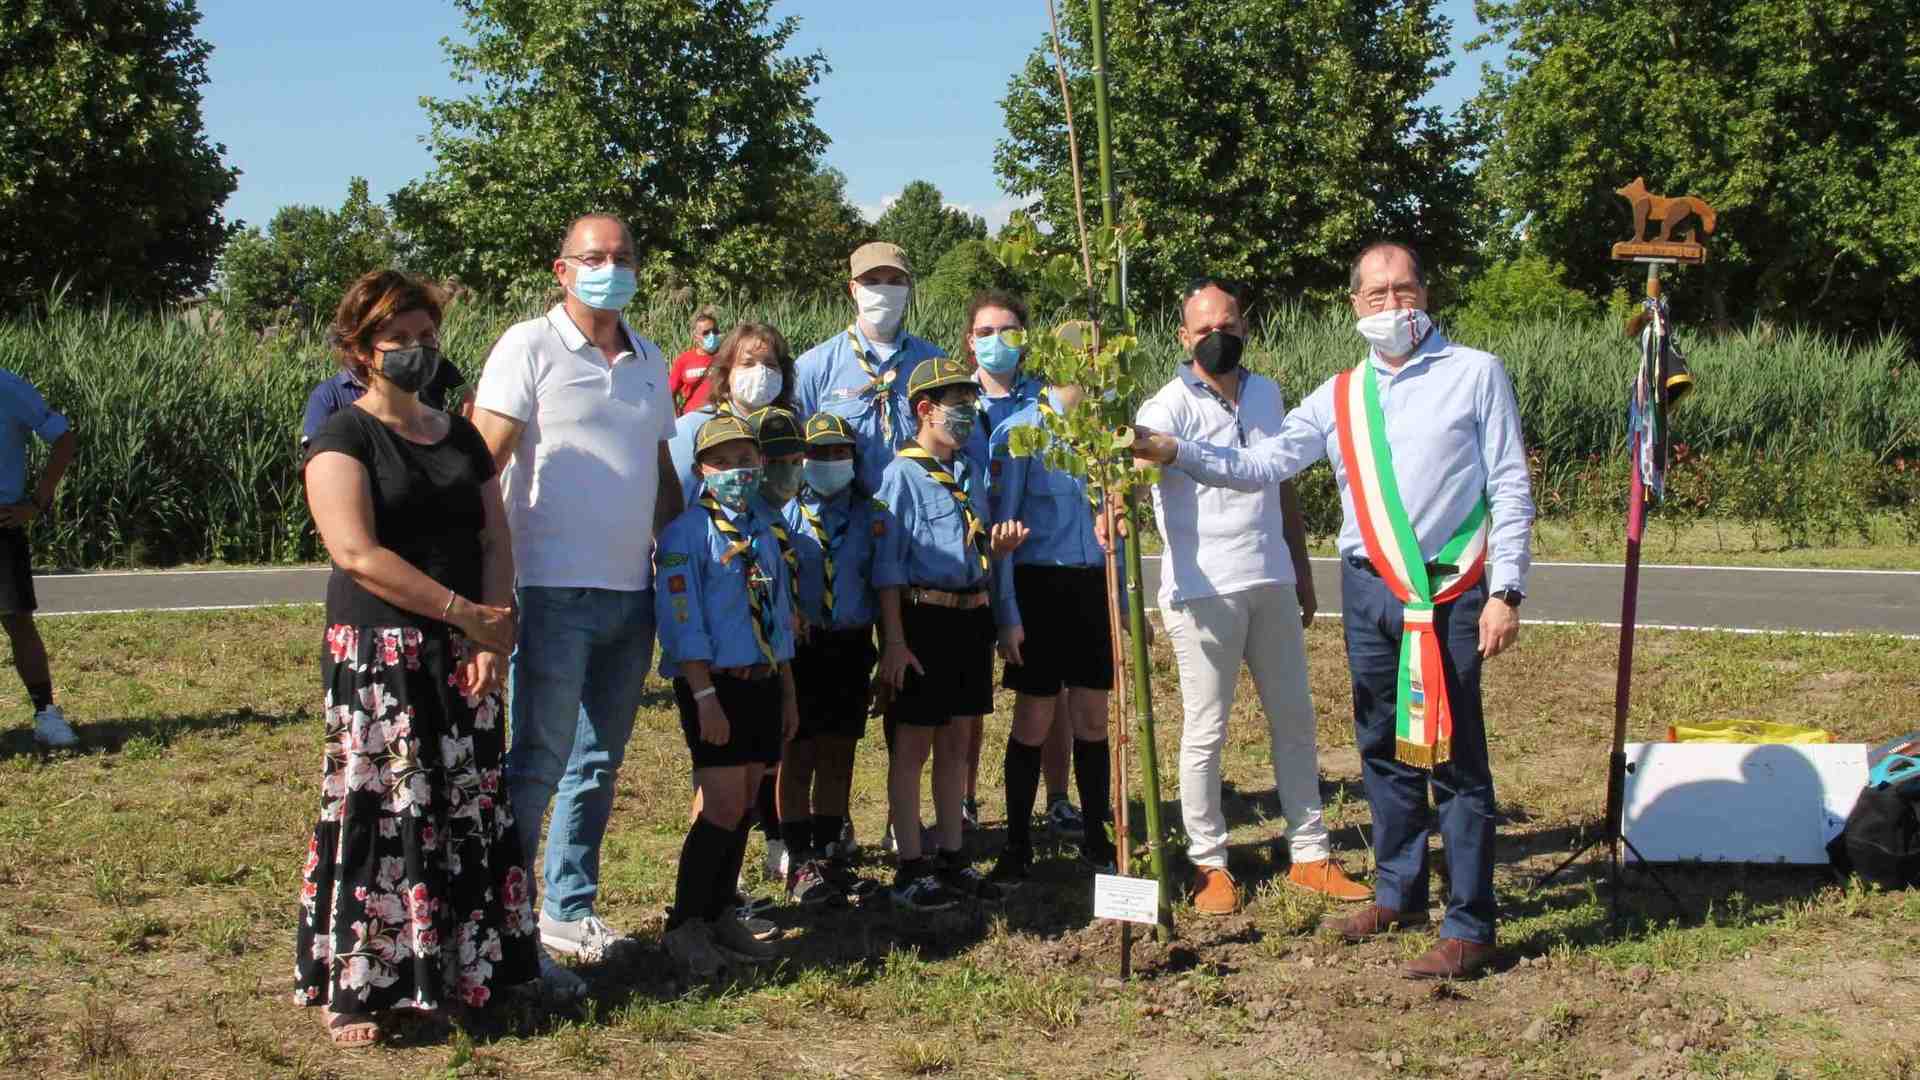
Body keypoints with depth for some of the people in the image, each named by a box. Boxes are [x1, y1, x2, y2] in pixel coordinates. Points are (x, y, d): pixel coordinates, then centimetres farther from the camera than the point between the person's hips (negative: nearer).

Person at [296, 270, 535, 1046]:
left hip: (462, 659, 6)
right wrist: (464, 612, -16)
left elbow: (494, 539, 11)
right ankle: (354, 988, 2)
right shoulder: (343, 438, -4)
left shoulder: (460, 437, 15)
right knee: (382, 814, -6)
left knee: (466, 811, 6)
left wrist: (494, 635, -6)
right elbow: (358, 553, -16)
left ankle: (453, 970, 15)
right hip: (378, 657, -6)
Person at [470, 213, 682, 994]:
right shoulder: (530, 347, -4)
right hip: (554, 591, -7)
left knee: (599, 762, 13)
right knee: (539, 762, -7)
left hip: (632, 593, 7)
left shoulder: (649, 362, 15)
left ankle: (570, 910, 24)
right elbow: (483, 462, -11)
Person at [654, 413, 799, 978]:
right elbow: (681, 624, -13)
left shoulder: (761, 533, 14)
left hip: (762, 682, 7)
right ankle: (684, 925, -2)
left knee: (743, 807, 9)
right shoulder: (686, 533, -7)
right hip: (713, 682, -7)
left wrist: (787, 695, 18)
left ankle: (720, 916, 19)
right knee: (724, 806, -11)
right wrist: (704, 696, -18)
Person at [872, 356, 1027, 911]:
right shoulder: (902, 474, -8)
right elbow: (888, 564, -12)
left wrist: (998, 546, -1)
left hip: (970, 616, 7)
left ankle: (951, 857, 22)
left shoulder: (971, 473, 14)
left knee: (955, 741, 13)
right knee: (912, 745, 0)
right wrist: (894, 642, -16)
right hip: (921, 616, -7)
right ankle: (910, 868, 6)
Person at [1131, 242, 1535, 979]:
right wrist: (1173, 452, -7)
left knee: (1451, 756, -5)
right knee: (1383, 750, 14)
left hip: (1449, 593, -5)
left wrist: (1505, 592, -10)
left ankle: (1470, 928, 0)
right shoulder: (1340, 396, 11)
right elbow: (1260, 463, 5)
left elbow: (1511, 489, -3)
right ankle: (1399, 894, 29)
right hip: (1368, 590, 5)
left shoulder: (1475, 374, -1)